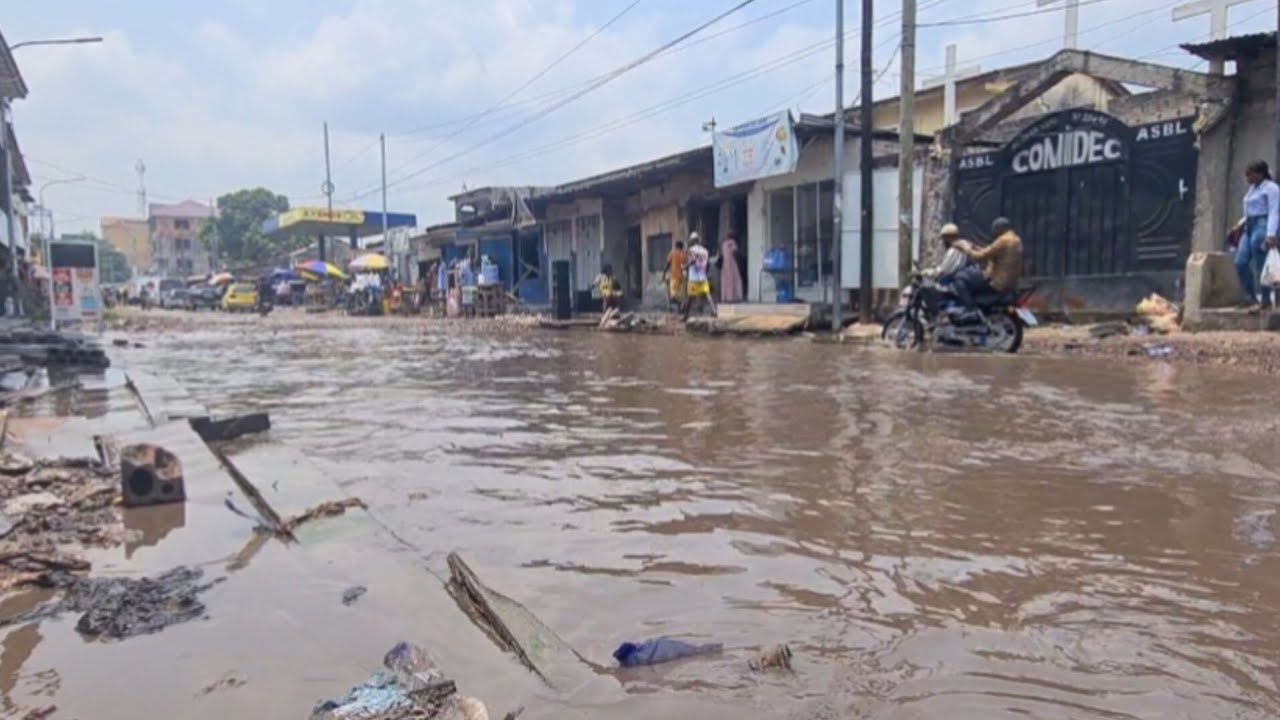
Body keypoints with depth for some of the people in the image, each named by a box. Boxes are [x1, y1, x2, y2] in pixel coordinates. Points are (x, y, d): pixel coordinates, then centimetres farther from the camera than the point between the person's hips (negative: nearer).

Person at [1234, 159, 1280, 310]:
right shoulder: (1252, 188, 18)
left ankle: (1266, 300, 2)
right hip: (1249, 227, 9)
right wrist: (1242, 223, 15)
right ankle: (1251, 297, 11)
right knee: (1240, 262, 1)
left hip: (1262, 226, -9)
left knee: (1261, 266, -6)